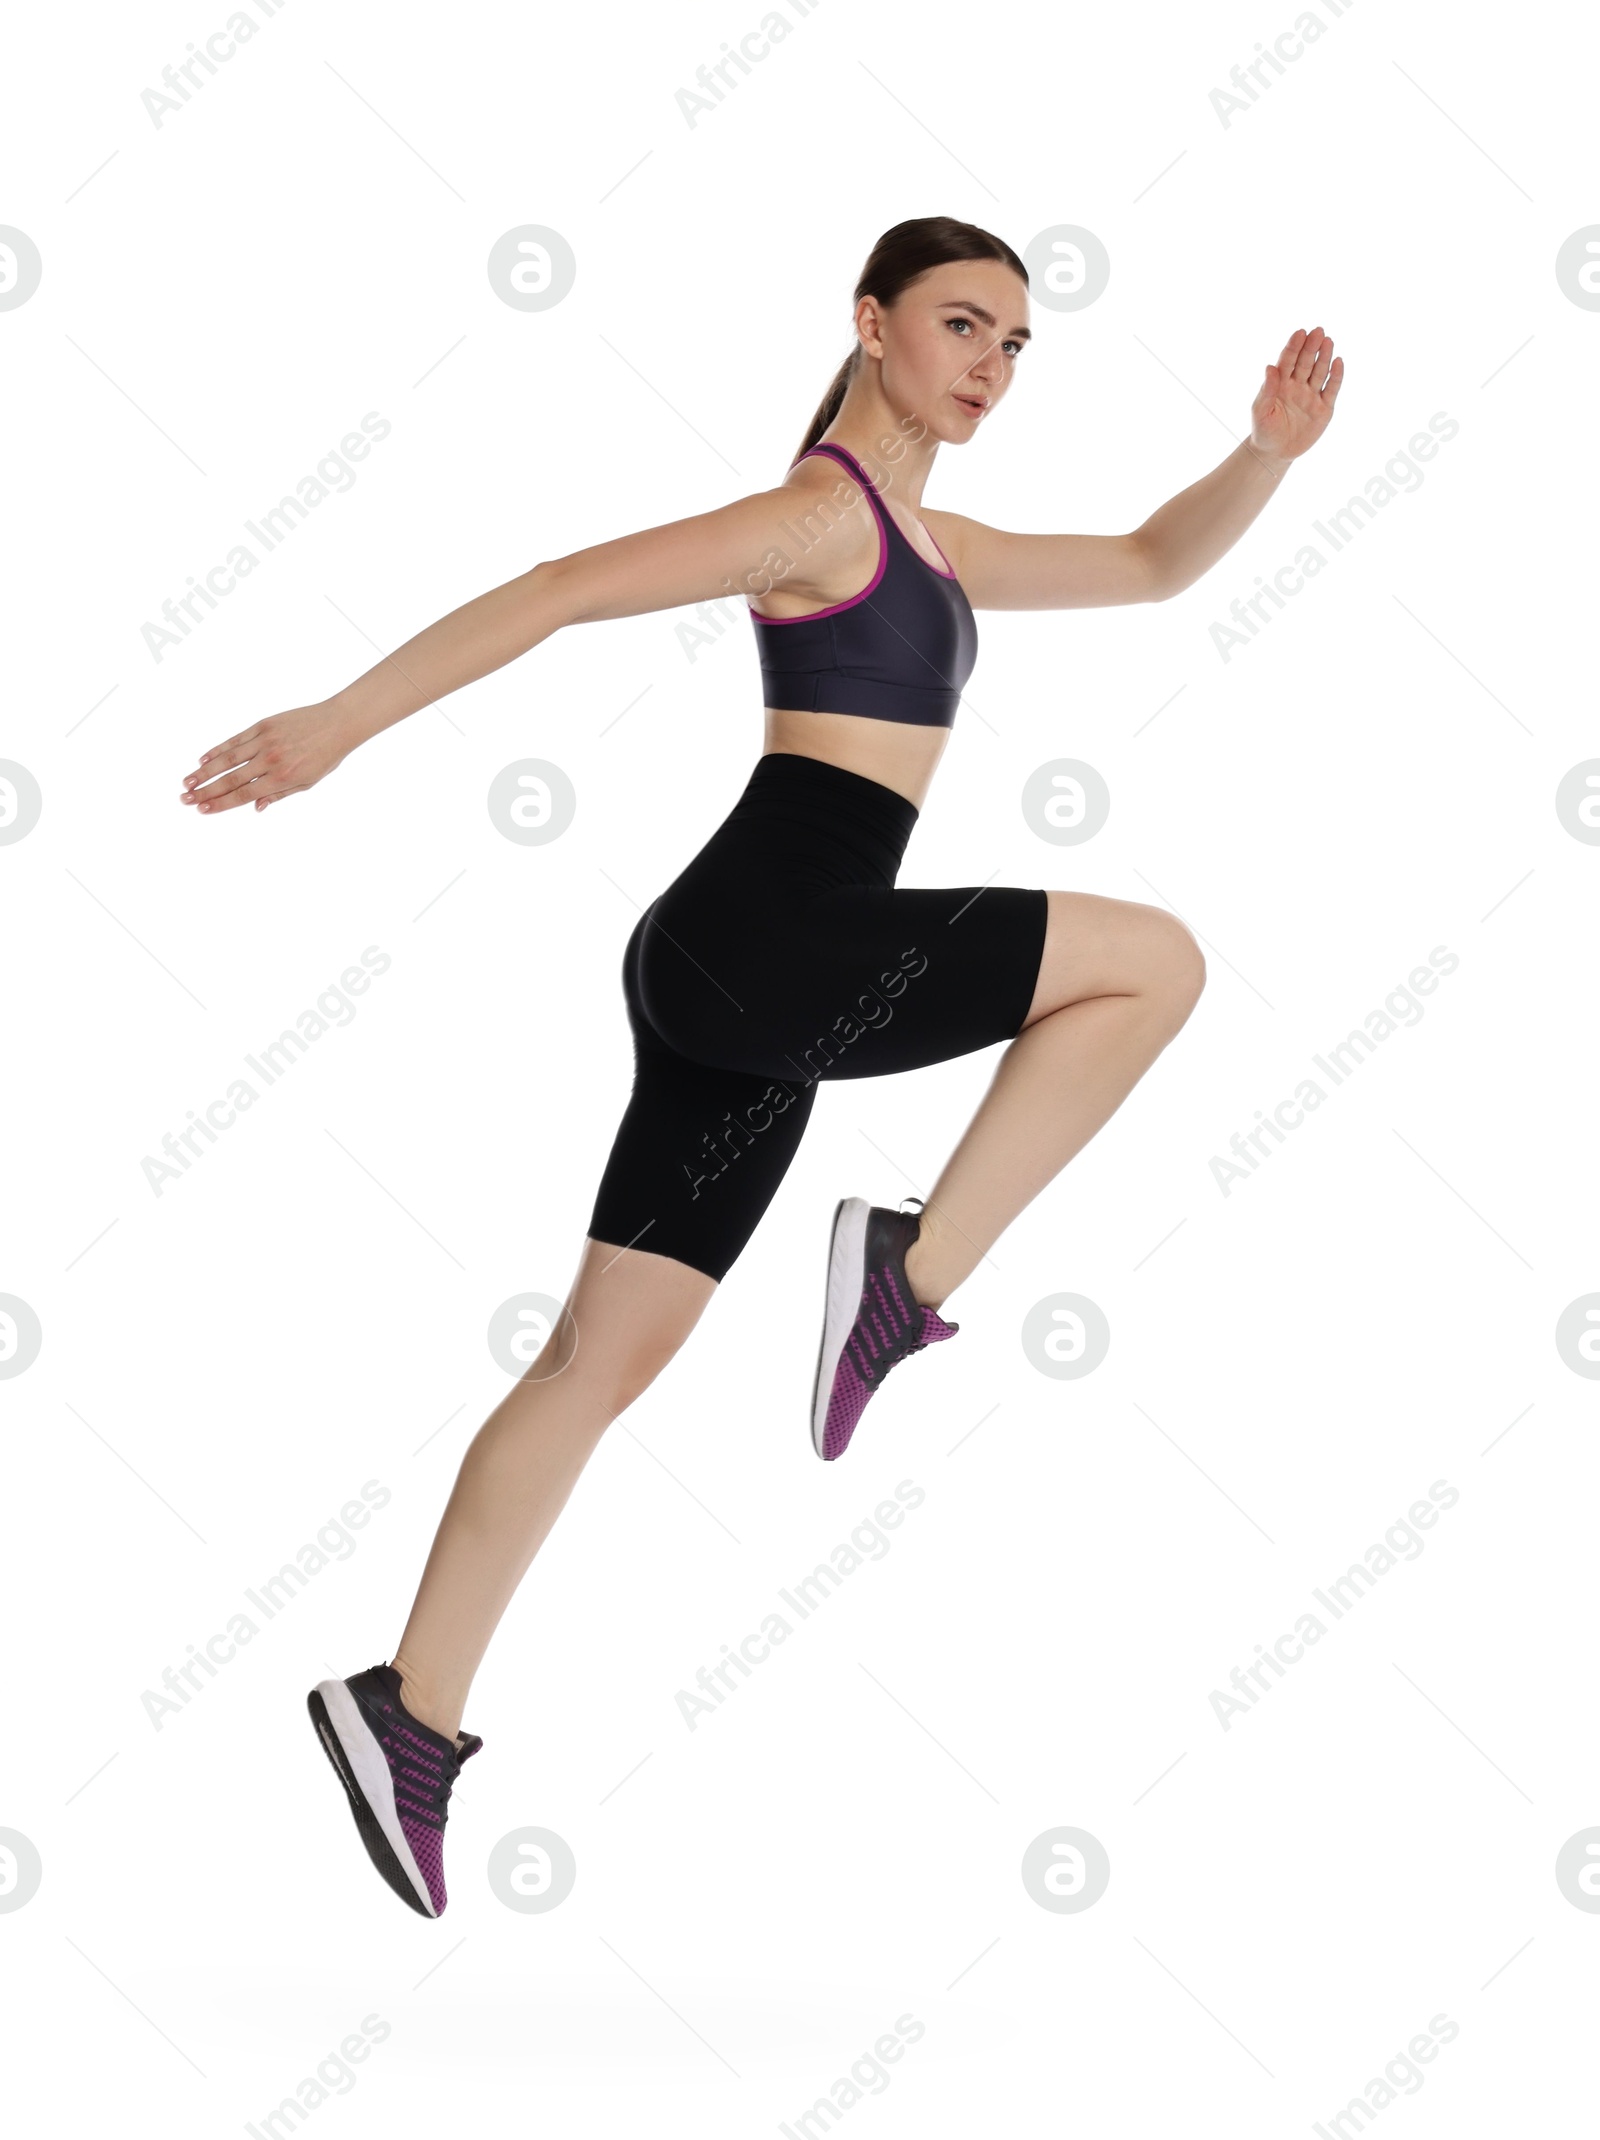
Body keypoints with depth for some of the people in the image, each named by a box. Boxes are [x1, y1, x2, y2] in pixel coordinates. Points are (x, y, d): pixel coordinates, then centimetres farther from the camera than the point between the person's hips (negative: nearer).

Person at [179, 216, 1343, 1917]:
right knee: (1153, 959, -4)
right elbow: (555, 592, -10)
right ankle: (910, 1274, -8)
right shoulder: (821, 513, -4)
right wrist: (335, 724, -16)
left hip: (744, 989, 9)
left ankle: (408, 1712, 8)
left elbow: (1154, 564, 31)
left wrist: (1268, 452, 13)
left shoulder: (929, 547, 25)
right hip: (765, 943, -9)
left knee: (599, 1361, 7)